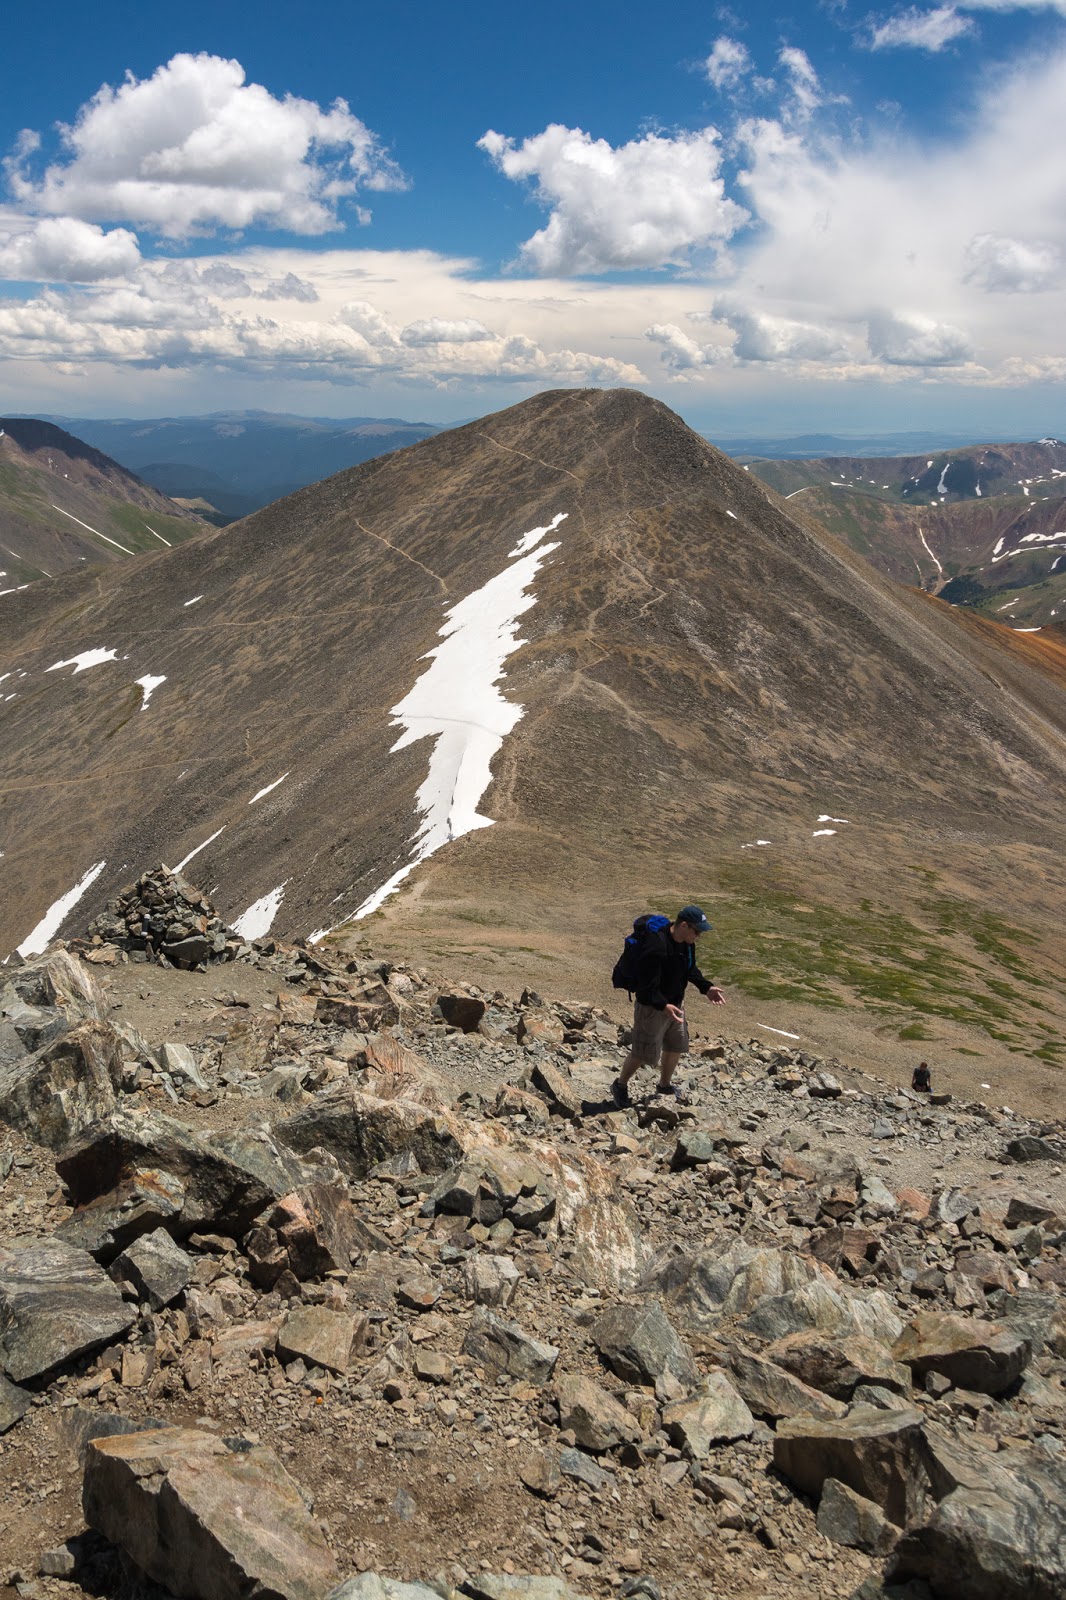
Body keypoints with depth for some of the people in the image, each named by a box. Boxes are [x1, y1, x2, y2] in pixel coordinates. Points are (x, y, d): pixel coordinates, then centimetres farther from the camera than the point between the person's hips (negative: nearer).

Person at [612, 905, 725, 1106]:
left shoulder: (686, 942, -5)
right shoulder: (656, 947, -34)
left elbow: (690, 969, 13)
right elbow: (647, 986, -31)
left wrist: (706, 987, 0)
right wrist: (663, 1006, -44)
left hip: (675, 1004, 8)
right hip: (651, 1008, -8)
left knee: (676, 1047, 21)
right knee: (643, 1053, 4)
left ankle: (665, 1085, 45)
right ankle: (620, 1086, 29)